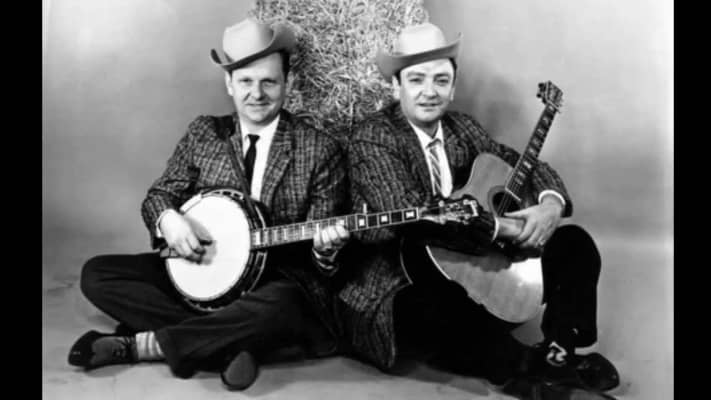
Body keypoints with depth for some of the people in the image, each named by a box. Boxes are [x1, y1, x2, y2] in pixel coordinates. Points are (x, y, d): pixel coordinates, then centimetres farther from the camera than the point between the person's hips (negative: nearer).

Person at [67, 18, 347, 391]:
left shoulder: (321, 149, -6)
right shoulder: (204, 132, 5)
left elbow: (319, 251, -4)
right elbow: (158, 195, 9)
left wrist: (325, 245, -29)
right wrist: (168, 218, -15)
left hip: (274, 282, -4)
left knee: (279, 307, -39)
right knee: (97, 274, -10)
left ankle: (141, 344, -19)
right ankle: (228, 343, -19)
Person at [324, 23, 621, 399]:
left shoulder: (461, 126, 8)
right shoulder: (371, 138, -14)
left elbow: (524, 165, 12)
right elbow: (415, 213, -28)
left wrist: (551, 203, -11)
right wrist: (503, 227, -23)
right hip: (397, 292, -7)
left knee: (574, 244, 1)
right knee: (447, 312, -41)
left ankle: (559, 354, -13)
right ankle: (532, 369, -14)